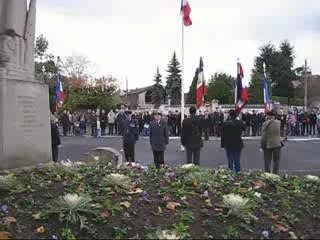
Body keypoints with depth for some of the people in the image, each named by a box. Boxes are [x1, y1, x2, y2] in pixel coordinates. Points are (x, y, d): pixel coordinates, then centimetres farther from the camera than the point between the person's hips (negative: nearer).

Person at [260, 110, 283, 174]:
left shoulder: (265, 124, -11)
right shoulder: (278, 122, -4)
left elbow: (263, 136, -12)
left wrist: (262, 145, -4)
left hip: (268, 145, -1)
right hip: (277, 144, 1)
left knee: (267, 161, 9)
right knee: (276, 161, 10)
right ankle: (275, 174, 9)